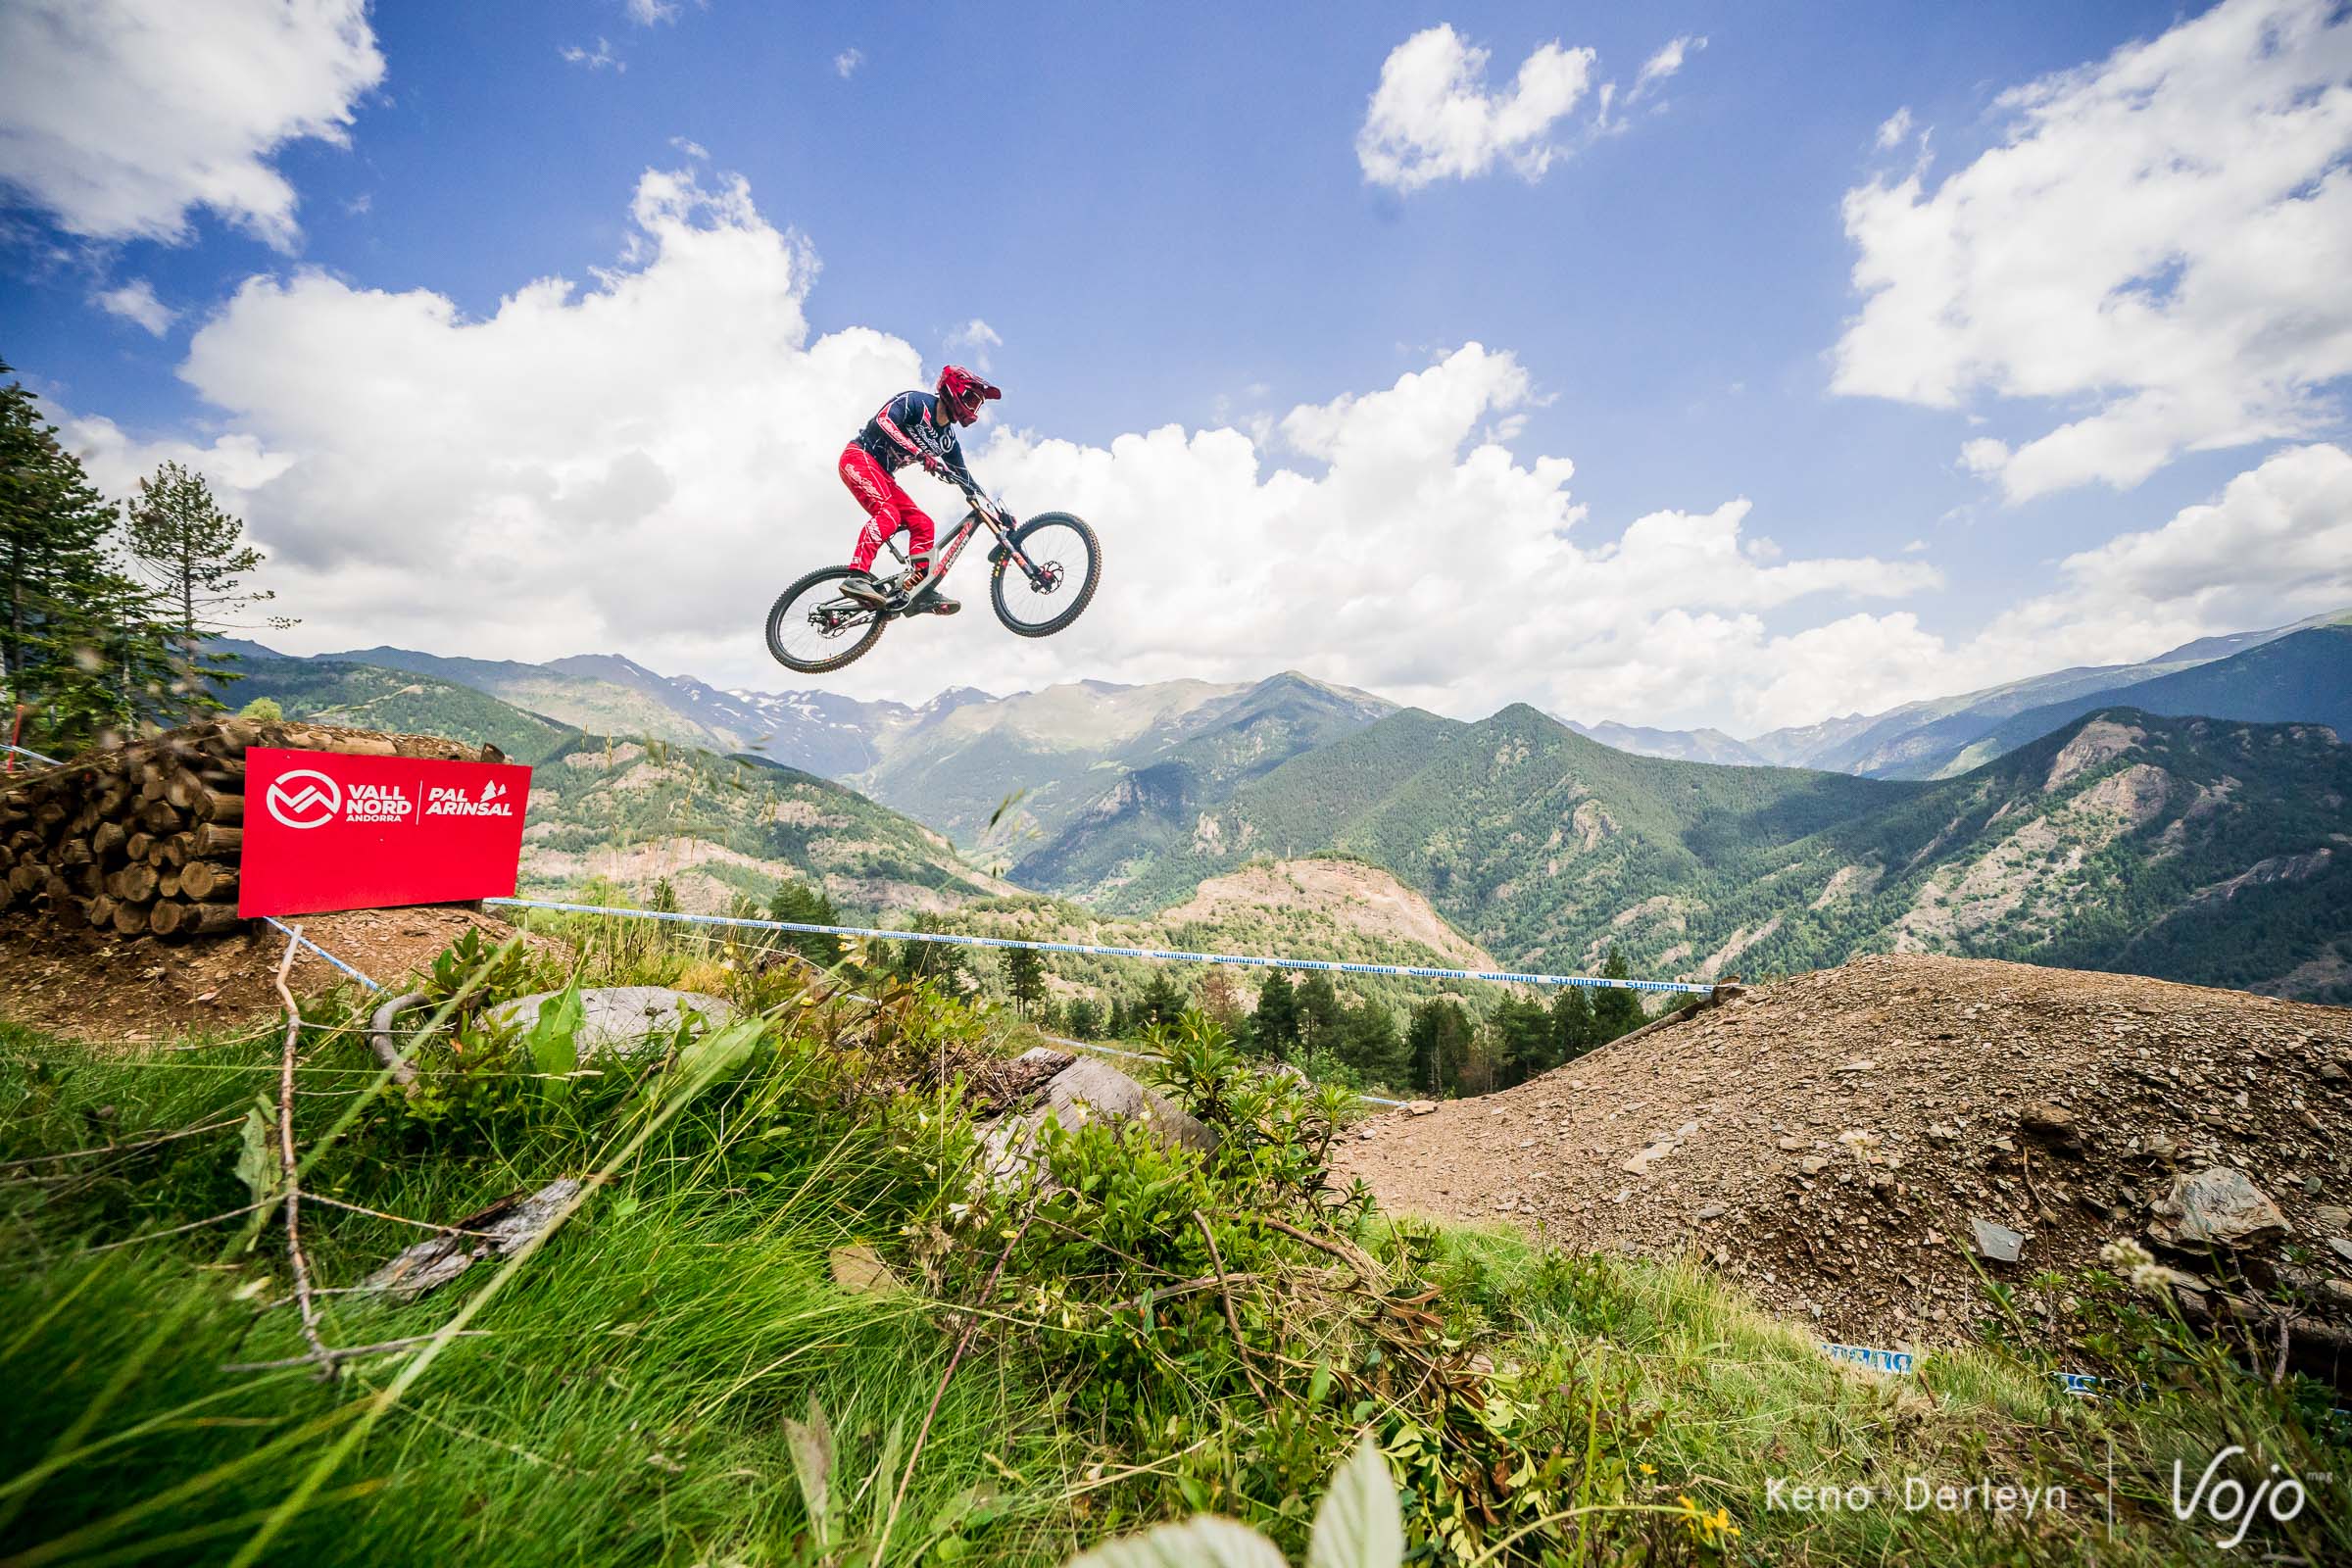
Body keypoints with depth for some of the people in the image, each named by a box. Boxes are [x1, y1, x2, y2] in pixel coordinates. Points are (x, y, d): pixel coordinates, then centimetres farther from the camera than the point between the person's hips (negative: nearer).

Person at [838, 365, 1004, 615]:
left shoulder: (947, 439, 10)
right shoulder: (916, 402, -11)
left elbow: (964, 478, 15)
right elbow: (884, 422, -28)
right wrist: (921, 454, -39)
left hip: (882, 474, 8)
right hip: (859, 457, -8)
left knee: (922, 524, -5)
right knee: (888, 514, -30)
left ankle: (919, 591, -10)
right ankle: (858, 577, -37)